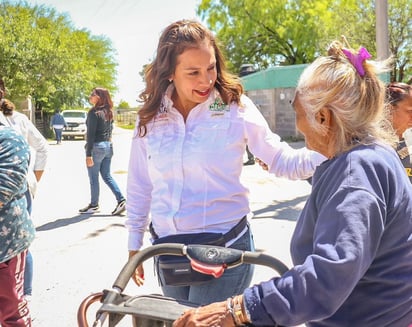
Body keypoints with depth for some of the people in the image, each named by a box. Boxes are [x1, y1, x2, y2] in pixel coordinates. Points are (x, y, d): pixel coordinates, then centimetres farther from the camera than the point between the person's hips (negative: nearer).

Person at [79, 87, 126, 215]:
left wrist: (88, 154, -17)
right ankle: (121, 200, 5)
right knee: (107, 176, 14)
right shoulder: (108, 112, 9)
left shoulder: (94, 112, -15)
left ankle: (94, 205, 18)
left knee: (93, 178, 7)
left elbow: (91, 134, -17)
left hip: (97, 147, -8)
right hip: (108, 146, 8)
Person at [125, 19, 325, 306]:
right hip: (167, 251, 4)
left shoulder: (235, 107, -10)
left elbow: (282, 160, -9)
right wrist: (134, 245, 12)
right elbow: (140, 186, 7)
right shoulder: (150, 117, -2)